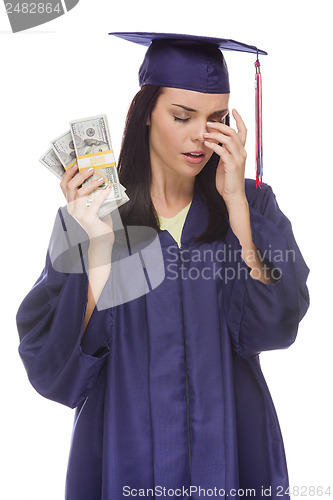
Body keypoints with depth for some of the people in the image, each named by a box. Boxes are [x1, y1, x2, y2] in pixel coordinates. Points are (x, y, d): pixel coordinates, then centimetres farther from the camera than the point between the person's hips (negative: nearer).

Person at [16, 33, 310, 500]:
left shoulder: (250, 205, -3)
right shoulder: (87, 212, -7)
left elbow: (274, 325, -16)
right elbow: (54, 357, -14)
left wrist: (235, 203, -20)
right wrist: (99, 246, -25)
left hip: (228, 443, 1)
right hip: (127, 441, -1)